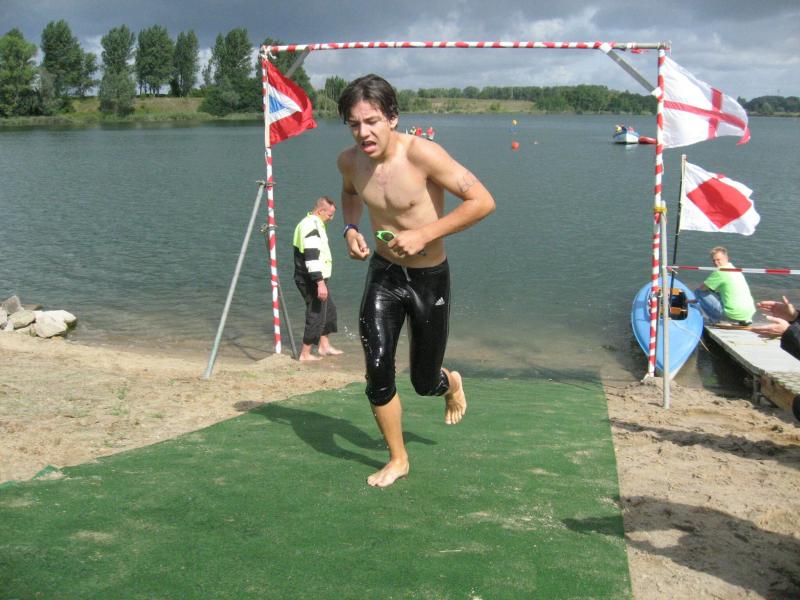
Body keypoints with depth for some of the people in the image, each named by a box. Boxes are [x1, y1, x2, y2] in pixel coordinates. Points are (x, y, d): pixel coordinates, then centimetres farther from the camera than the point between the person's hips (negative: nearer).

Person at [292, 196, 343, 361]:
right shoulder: (312, 226, -19)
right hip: (312, 280, -11)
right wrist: (320, 283, -29)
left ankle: (324, 346, 29)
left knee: (329, 309, 19)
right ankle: (305, 354, 4)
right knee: (316, 314, -4)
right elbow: (312, 257, -27)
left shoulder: (310, 223, 15)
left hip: (312, 279, 11)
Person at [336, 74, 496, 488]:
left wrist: (424, 234, -28)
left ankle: (451, 384, 49)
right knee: (377, 370, -10)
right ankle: (397, 459, 14)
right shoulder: (349, 161, -7)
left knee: (424, 383, 9)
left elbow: (482, 201, -25)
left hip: (429, 279, -3)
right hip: (383, 272, 4)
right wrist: (350, 228, -1)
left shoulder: (421, 153, -25)